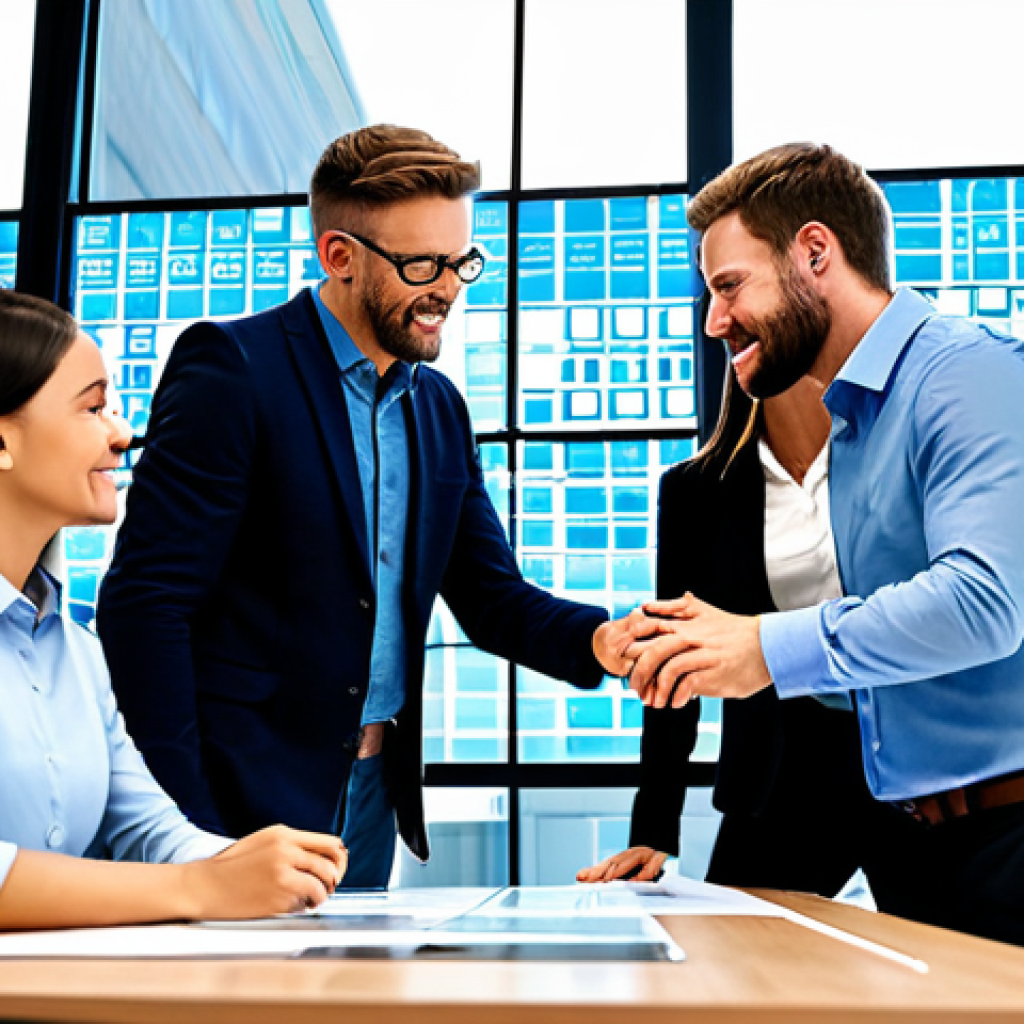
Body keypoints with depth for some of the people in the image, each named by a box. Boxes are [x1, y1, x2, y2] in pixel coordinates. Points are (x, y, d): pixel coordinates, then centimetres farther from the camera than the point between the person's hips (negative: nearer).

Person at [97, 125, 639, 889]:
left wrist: (597, 640, -10)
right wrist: (180, 823, -19)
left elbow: (491, 597, 11)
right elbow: (144, 598, -15)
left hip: (373, 800, 7)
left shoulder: (440, 408, 11)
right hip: (243, 808, -6)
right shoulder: (230, 368, -11)